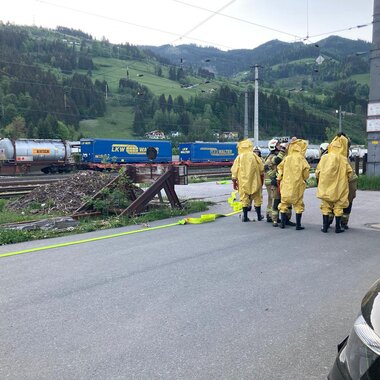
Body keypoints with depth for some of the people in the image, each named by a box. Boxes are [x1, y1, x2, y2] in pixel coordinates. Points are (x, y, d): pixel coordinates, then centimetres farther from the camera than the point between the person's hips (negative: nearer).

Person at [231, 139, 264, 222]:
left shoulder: (239, 158, -3)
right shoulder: (255, 156, -1)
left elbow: (234, 172, -1)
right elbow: (261, 170, 3)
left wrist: (234, 182, 9)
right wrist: (262, 180, 15)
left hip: (243, 182, 0)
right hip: (255, 181, 1)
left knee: (244, 199, 7)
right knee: (257, 198, 12)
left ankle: (245, 216, 7)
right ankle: (259, 216, 21)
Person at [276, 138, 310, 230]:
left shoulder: (286, 159, -1)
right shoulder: (301, 159, -7)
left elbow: (280, 169, 6)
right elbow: (306, 173, -2)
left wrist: (279, 180, 18)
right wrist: (304, 179, 17)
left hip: (286, 185, 2)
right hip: (298, 185, -2)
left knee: (284, 203, 13)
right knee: (298, 204, 7)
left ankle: (283, 223, 16)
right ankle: (298, 225, 7)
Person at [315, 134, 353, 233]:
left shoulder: (324, 157, -2)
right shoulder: (343, 159, -10)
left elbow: (317, 171, 3)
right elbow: (349, 172, -7)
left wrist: (319, 180, 20)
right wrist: (345, 179, 13)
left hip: (325, 187, 2)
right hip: (338, 187, -2)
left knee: (325, 206, 12)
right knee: (338, 206, 8)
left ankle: (325, 226, 14)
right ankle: (338, 227, 11)